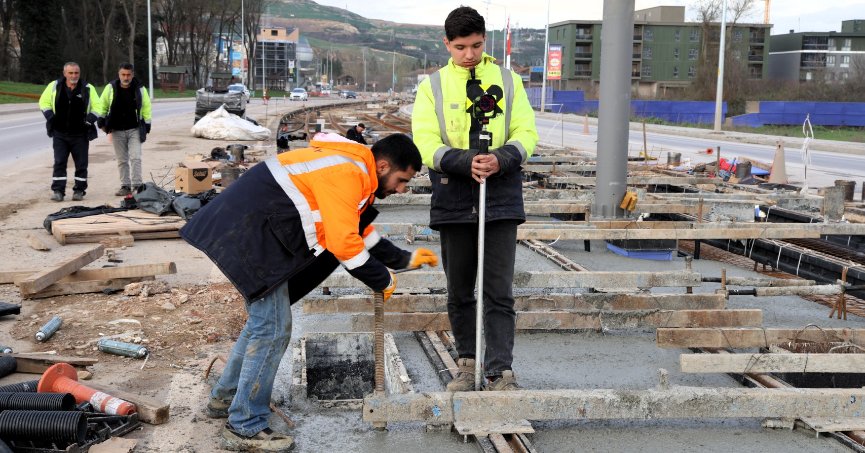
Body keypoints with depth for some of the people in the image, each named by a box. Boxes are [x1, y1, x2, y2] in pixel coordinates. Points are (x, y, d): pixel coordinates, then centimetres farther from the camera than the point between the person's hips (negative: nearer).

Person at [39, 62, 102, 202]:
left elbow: (97, 107, 2)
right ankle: (58, 191, 3)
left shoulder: (88, 89, -2)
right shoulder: (54, 86, 0)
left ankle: (79, 190, 15)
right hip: (60, 134, 0)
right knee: (59, 163, -1)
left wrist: (89, 120, -12)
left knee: (81, 164, 5)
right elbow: (44, 102, 9)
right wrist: (50, 117, -5)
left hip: (80, 134, 0)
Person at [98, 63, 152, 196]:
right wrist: (102, 123, 5)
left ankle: (137, 185, -6)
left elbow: (146, 108, 4)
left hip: (134, 130, -2)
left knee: (135, 158, -10)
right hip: (117, 130, 2)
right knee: (122, 160, 8)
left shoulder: (140, 89, -3)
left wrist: (146, 127, 1)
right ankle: (125, 186, 15)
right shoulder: (111, 88, -2)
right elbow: (102, 106, 10)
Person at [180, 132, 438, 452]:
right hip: (250, 234, -11)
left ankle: (225, 397, 36)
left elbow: (360, 231, 26)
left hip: (253, 233, 11)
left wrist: (405, 259, 23)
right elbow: (344, 244, -22)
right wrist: (383, 281, -8)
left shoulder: (354, 171, 14)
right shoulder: (347, 173, -19)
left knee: (264, 319, 21)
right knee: (272, 329, -7)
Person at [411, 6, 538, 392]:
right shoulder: (432, 86, 5)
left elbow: (526, 133, 3)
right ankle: (468, 363, 25)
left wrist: (501, 159, -18)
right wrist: (466, 162, -21)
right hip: (453, 201, 1)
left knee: (499, 293, -3)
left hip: (501, 201, -1)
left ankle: (501, 372, 2)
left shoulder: (508, 81, 8)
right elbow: (425, 143, -5)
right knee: (459, 293, 11)